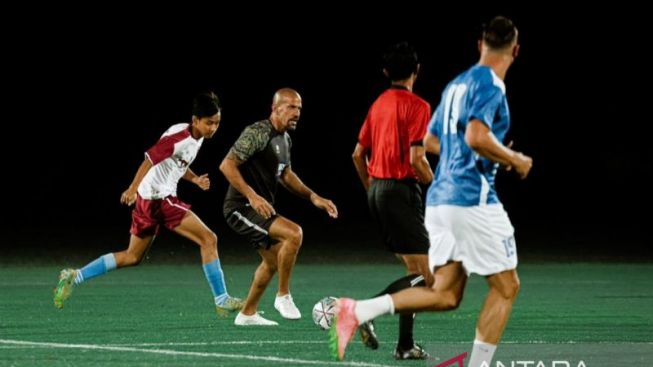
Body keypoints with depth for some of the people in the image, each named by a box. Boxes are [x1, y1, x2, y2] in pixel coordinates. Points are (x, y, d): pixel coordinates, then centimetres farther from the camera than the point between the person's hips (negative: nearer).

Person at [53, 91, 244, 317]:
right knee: (208, 239, -11)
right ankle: (222, 301, -7)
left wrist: (194, 179, 7)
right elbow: (151, 158, -26)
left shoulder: (197, 138, 11)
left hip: (149, 200, 10)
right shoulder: (179, 136, -18)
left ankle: (73, 277, 18)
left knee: (133, 257, 18)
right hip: (159, 197, -10)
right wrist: (133, 188, -36)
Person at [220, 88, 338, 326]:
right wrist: (252, 196, -31)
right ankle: (283, 296, -10)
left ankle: (247, 314, 34)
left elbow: (285, 175, 25)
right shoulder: (257, 133, -19)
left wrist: (313, 197, 14)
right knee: (294, 233, -24)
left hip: (260, 208, 10)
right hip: (242, 207, -10)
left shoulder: (284, 139, 12)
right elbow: (227, 165, -24)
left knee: (273, 260, 20)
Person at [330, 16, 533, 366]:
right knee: (505, 286, 4)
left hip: (440, 198, 8)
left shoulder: (457, 84, 18)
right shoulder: (490, 84, -9)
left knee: (445, 294, 5)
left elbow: (431, 141, 26)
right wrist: (514, 160, -8)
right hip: (472, 198, -8)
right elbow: (477, 137, -24)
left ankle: (358, 312, -9)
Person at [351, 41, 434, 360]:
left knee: (415, 272, 13)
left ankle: (406, 345, 6)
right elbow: (416, 159, -19)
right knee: (425, 277, -7)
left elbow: (358, 154, 16)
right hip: (401, 190, -8)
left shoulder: (379, 104, 12)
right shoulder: (417, 106, -11)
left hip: (377, 191, 8)